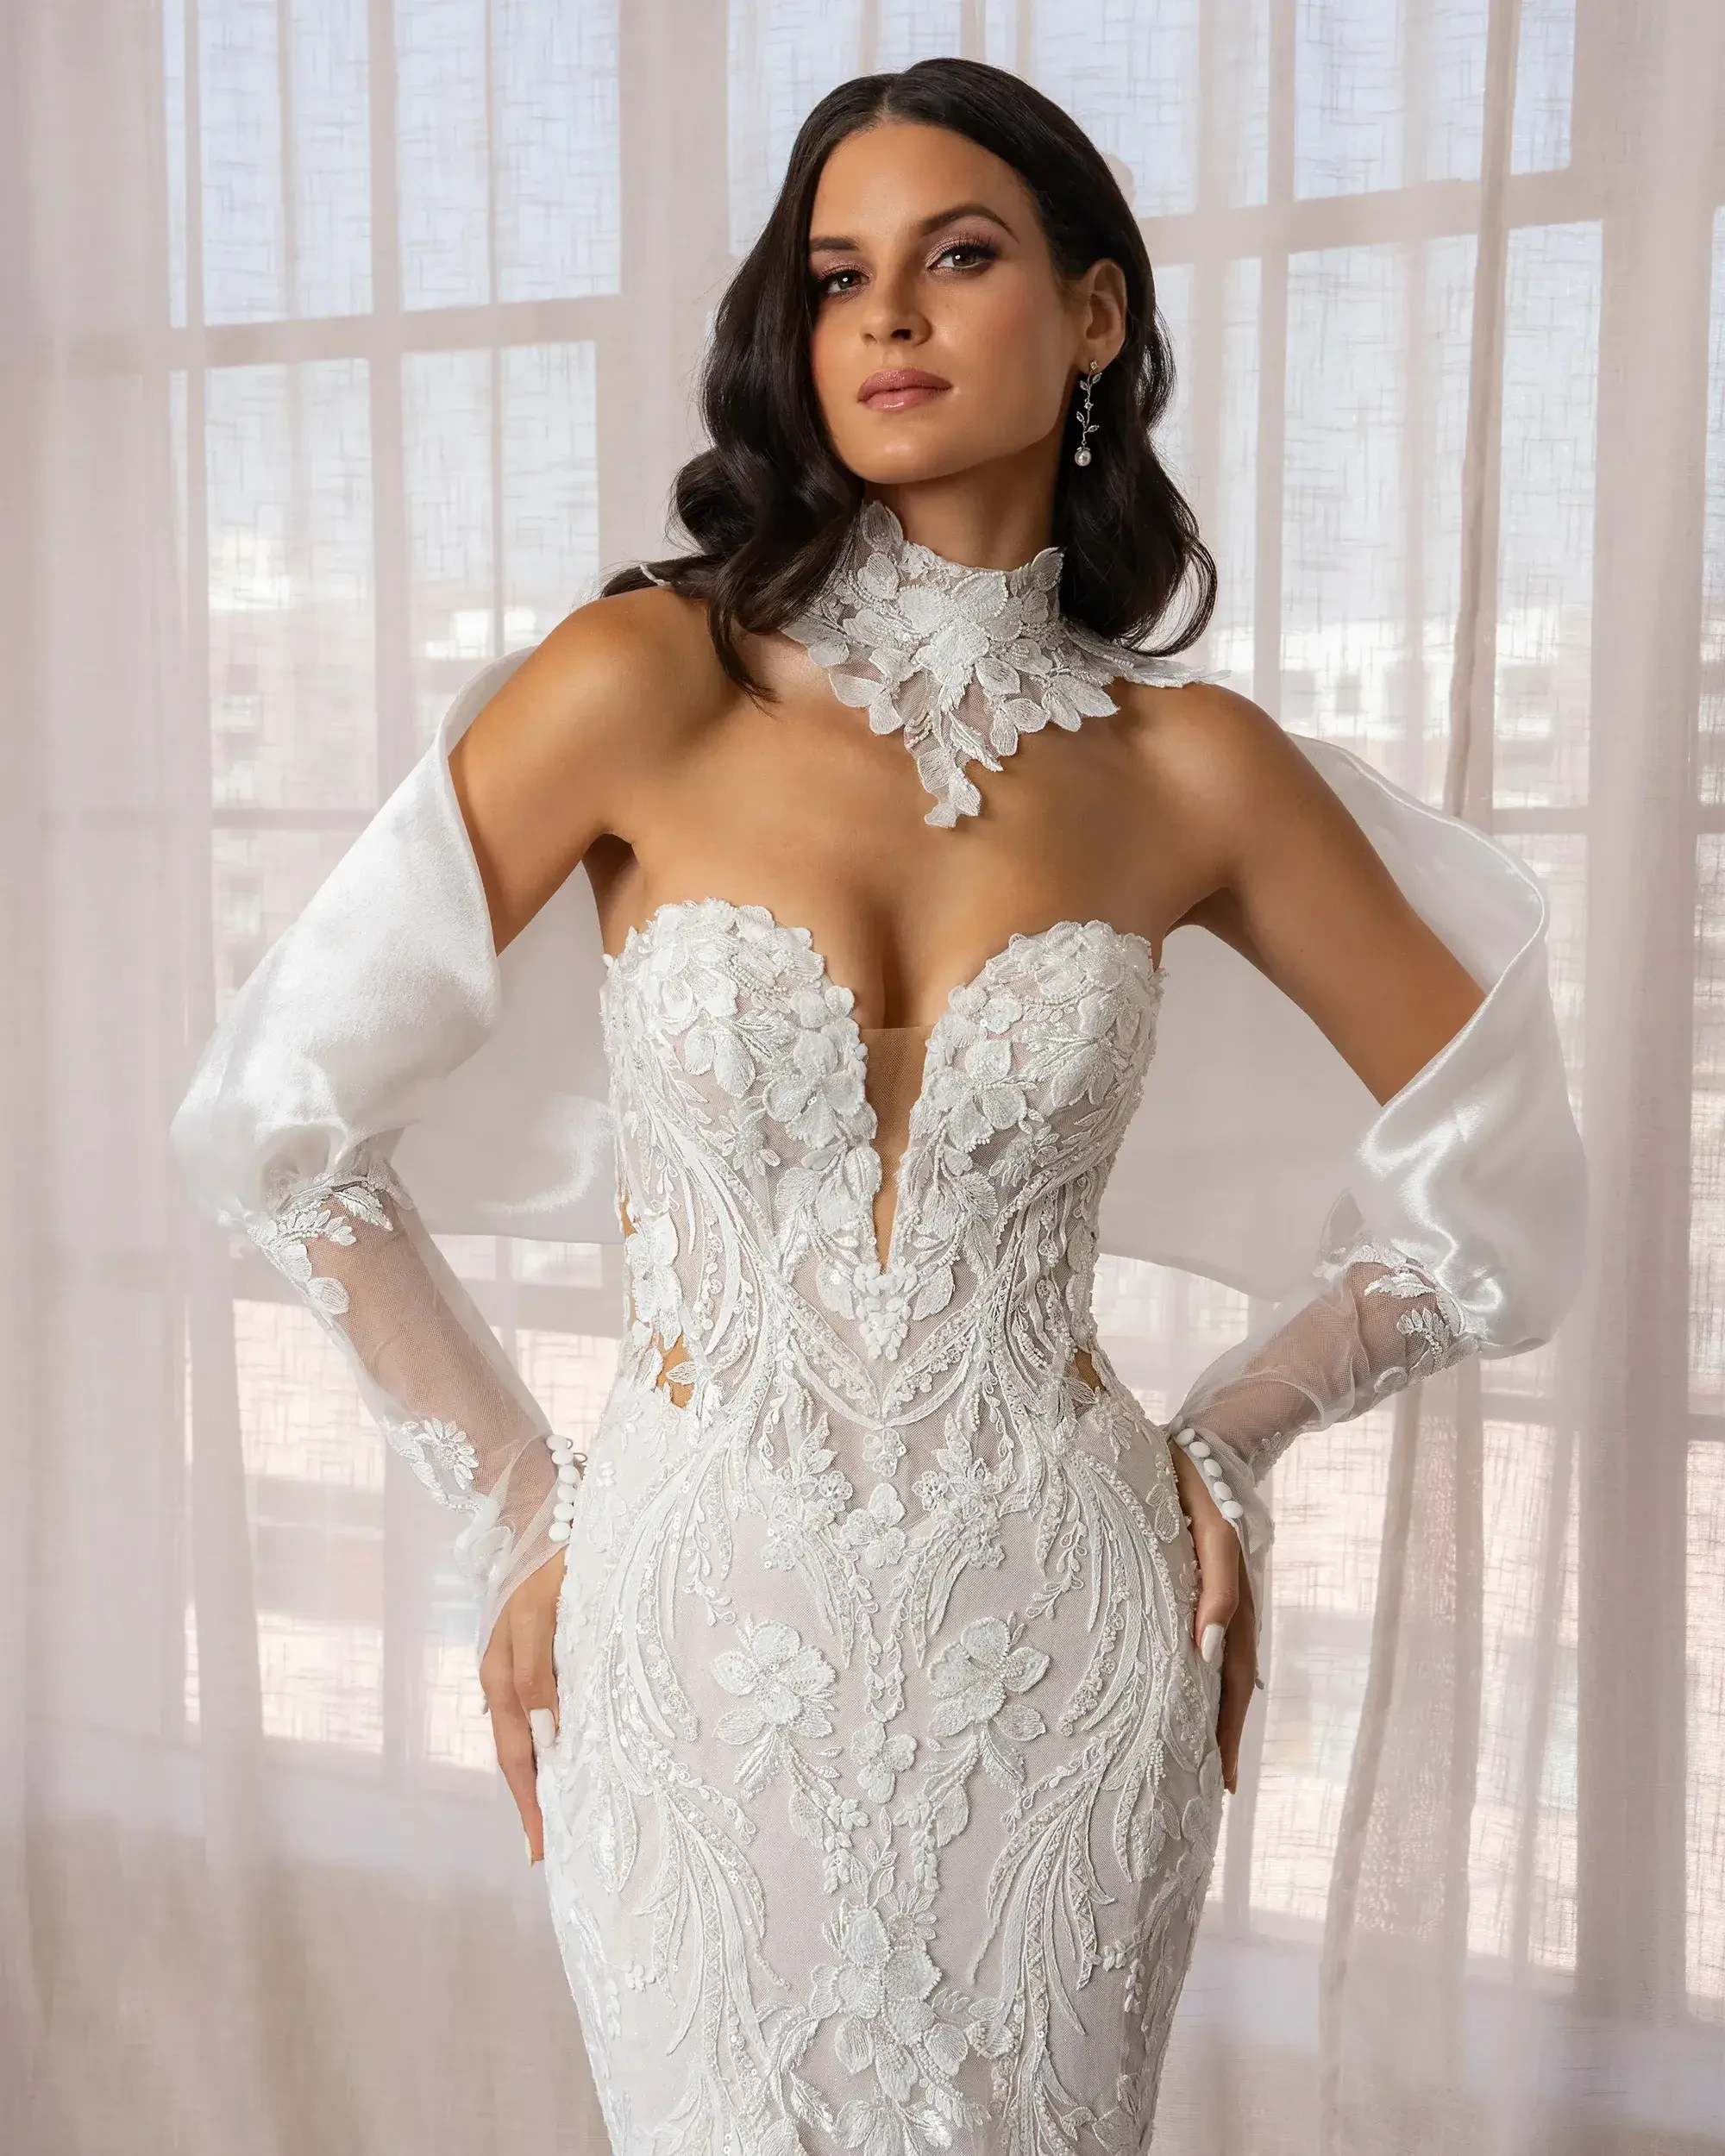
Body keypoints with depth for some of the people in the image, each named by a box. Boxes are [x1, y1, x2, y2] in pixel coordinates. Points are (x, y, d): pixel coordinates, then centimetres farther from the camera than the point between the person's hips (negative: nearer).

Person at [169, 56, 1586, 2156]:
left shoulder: (1188, 766, -3)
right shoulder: (648, 682, -9)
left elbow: (1492, 1163, 8)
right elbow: (287, 1112, -6)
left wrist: (1227, 1435, 3)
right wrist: (517, 1525, -3)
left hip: (1062, 1640, 2)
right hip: (705, 1638, -1)